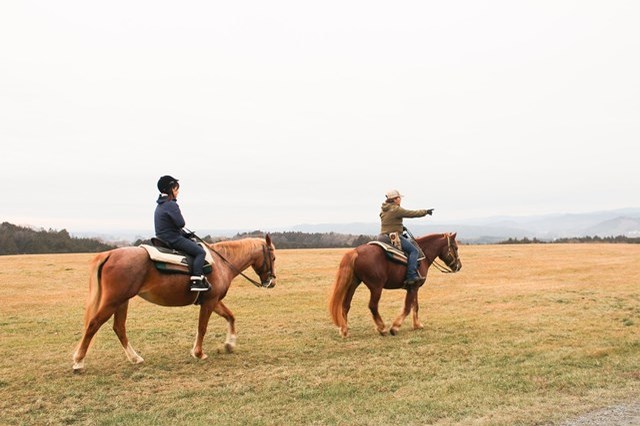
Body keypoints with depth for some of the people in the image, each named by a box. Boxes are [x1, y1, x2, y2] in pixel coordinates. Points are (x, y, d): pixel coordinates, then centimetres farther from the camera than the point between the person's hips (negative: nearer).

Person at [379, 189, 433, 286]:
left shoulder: (384, 210, 15)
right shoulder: (396, 209, -14)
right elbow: (412, 213, -10)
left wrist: (401, 227, 23)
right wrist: (425, 212, 2)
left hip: (385, 236, 10)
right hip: (394, 237, -10)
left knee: (410, 242, 27)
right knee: (414, 251, -13)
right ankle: (411, 276, -24)